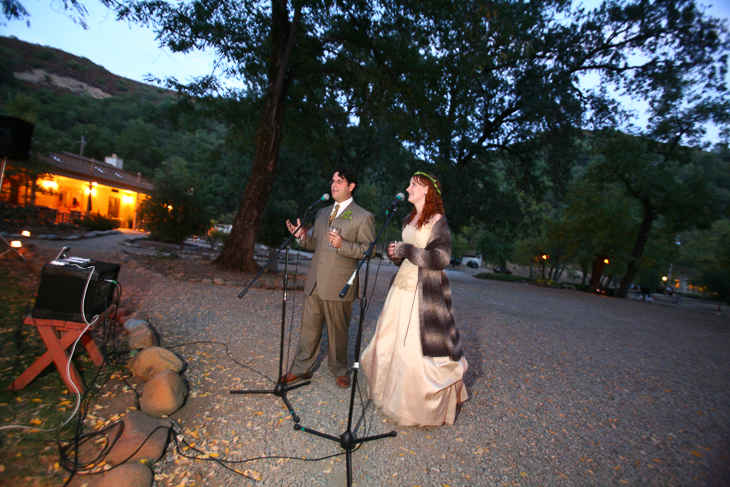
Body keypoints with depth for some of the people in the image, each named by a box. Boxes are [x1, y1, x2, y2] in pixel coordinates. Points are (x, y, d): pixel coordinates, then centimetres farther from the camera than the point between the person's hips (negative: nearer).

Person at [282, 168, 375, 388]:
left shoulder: (363, 217, -4)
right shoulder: (322, 212, 16)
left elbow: (369, 250, -9)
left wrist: (343, 245, -23)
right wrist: (303, 236, 0)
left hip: (338, 284, -5)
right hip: (315, 282, 5)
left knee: (338, 330, 9)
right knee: (309, 327, 13)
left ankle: (339, 370, 30)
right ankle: (302, 368, 30)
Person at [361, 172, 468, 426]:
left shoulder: (437, 221, -9)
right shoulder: (409, 220, 14)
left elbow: (442, 258, -18)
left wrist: (407, 250, -16)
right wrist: (395, 253, 2)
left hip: (425, 292, -8)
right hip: (402, 286, 8)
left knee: (418, 346, -3)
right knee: (391, 340, 13)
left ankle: (425, 405, 19)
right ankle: (394, 392, 33)